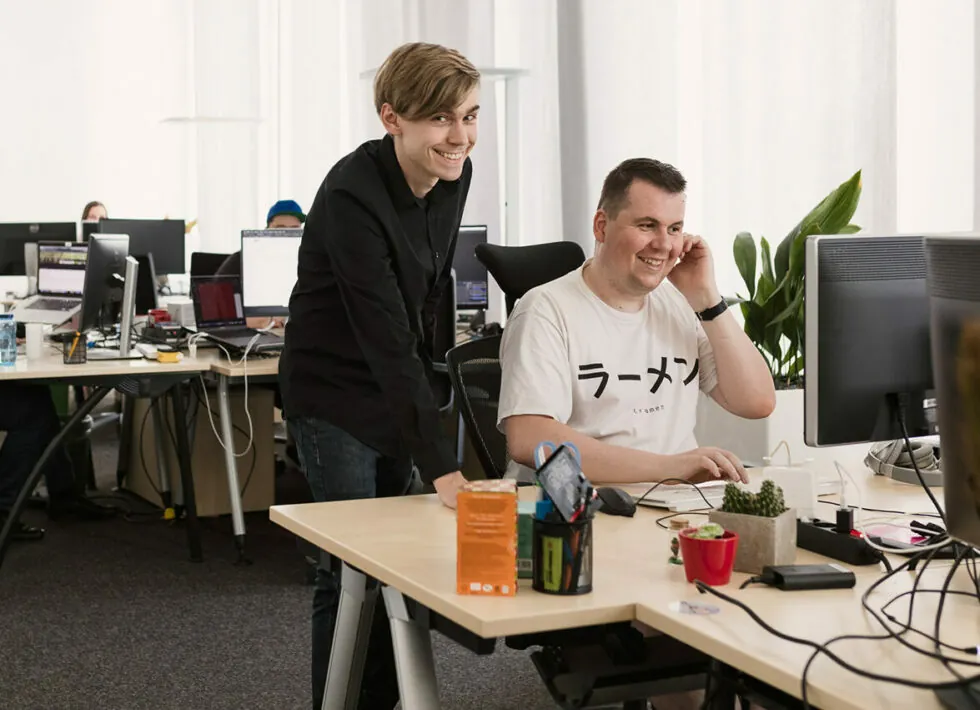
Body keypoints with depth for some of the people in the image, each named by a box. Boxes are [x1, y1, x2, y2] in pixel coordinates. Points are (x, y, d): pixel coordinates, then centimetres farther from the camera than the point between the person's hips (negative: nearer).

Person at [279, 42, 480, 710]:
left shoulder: (453, 174, -6)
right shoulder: (352, 197, -28)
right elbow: (385, 336, -34)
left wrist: (424, 389, 14)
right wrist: (443, 466, -38)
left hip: (399, 387, 7)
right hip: (335, 394, -7)